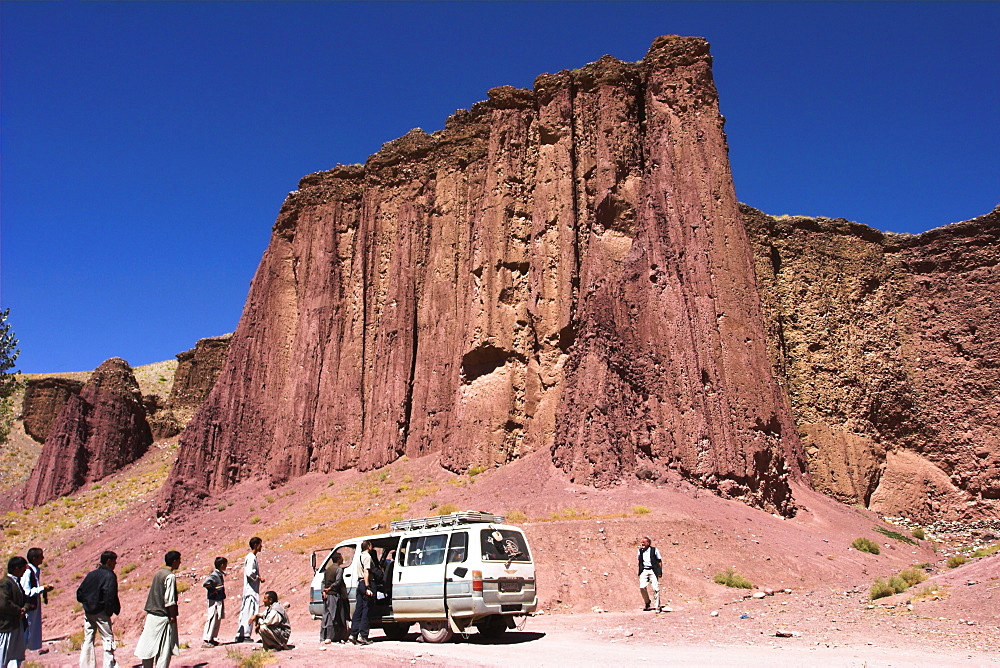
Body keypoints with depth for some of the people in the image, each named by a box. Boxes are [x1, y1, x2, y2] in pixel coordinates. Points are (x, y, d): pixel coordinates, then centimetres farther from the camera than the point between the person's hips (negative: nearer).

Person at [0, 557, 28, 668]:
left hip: (18, 625, 9)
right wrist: (19, 610, -14)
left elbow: (25, 599, 16)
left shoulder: (17, 582, 13)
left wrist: (25, 608, -5)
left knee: (16, 657, 12)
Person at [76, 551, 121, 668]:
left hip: (88, 612, 7)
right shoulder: (109, 576, -14)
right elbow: (110, 596, -20)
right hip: (101, 613, -7)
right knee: (108, 639, 0)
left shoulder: (91, 574, 9)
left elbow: (79, 592, 10)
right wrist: (116, 609, -7)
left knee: (88, 640, 14)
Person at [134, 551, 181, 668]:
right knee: (164, 650, -1)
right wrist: (173, 616, -11)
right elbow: (169, 599, -17)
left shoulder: (158, 573, 11)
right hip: (163, 617, -8)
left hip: (151, 616, 8)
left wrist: (147, 616, 21)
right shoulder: (170, 576, -14)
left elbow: (152, 595, 16)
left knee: (148, 647, 10)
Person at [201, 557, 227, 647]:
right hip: (214, 601, -10)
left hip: (220, 601, 10)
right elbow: (205, 584, -28)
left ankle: (211, 639, 22)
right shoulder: (214, 575, -18)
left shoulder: (220, 575, 10)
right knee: (212, 620, -6)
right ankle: (207, 640, 0)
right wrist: (214, 589, -18)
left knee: (218, 620, 14)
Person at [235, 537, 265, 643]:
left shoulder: (252, 557, 18)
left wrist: (258, 578, 14)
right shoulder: (251, 558, -13)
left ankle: (240, 635, 13)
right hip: (251, 590, -10)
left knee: (245, 612, 10)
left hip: (249, 590, 10)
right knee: (250, 612, -8)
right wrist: (259, 578, -10)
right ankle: (245, 635, -6)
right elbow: (250, 573, -22)